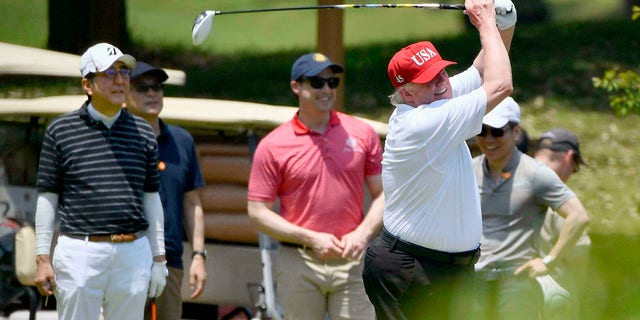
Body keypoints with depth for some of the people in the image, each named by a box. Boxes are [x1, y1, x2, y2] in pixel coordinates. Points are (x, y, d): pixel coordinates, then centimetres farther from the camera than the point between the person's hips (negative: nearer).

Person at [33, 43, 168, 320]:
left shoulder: (142, 132, 11)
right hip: (80, 253, -3)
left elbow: (151, 197, 15)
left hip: (134, 254, 3)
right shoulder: (61, 130, 2)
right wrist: (42, 258, -2)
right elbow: (47, 197, 3)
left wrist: (158, 257, 13)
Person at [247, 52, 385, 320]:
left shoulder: (363, 134, 6)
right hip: (298, 264, -1)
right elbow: (258, 212, -2)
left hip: (352, 260, 1)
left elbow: (382, 194, 9)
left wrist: (363, 234, -9)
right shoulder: (272, 146, -1)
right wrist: (311, 239, -12)